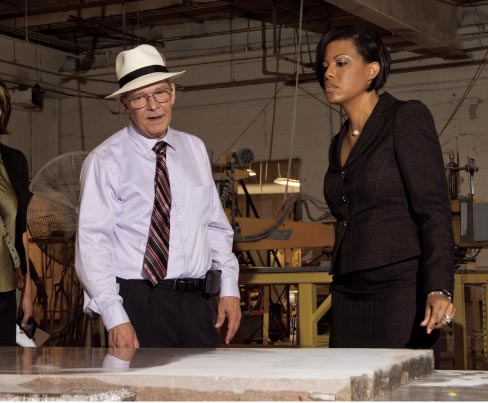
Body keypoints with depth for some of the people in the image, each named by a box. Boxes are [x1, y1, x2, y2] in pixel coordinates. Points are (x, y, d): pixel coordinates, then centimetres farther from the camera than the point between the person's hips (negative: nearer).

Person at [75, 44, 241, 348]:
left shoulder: (195, 149, 12)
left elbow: (216, 226, 14)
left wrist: (229, 289, 3)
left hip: (198, 303, 5)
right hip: (138, 306, -5)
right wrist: (115, 318, -19)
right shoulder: (105, 161, -5)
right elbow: (92, 243, -10)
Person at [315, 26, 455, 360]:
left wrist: (439, 290, -24)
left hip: (400, 288, -7)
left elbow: (434, 209, -12)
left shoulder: (407, 118, -4)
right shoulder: (339, 144, 19)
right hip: (348, 293, 7)